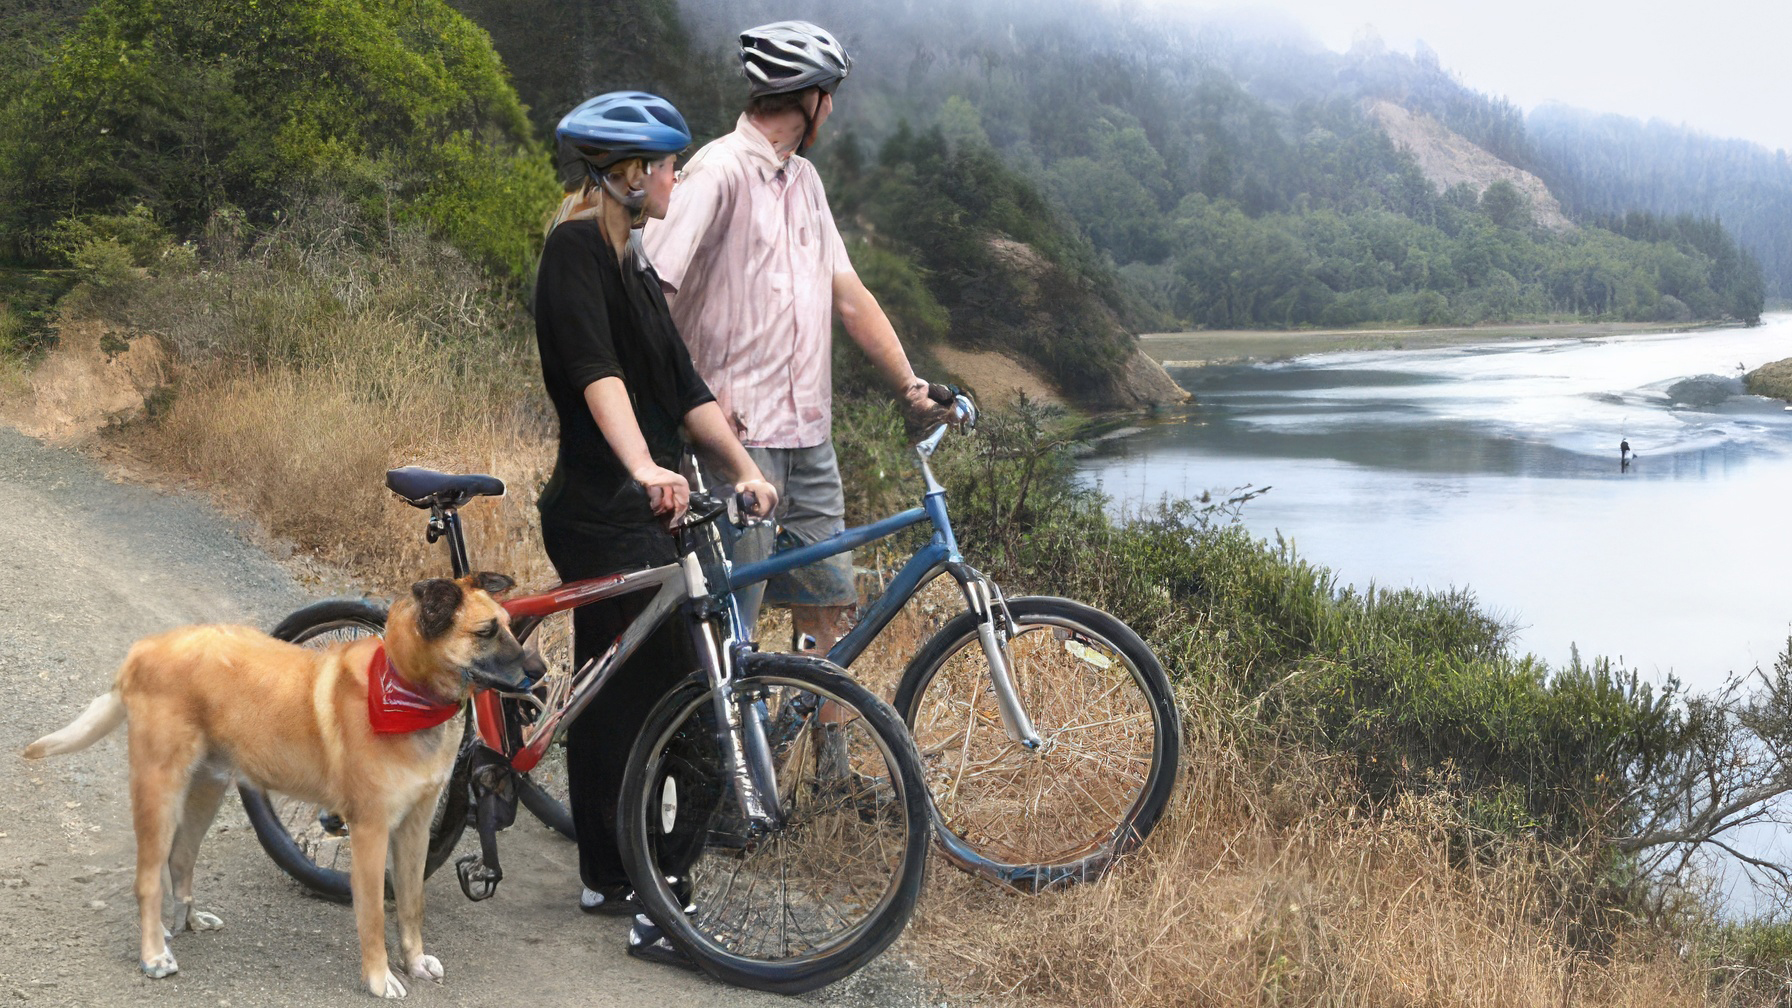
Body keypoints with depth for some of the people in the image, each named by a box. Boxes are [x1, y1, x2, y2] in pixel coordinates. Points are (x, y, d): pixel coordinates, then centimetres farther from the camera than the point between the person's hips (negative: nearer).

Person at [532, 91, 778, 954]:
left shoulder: (626, 260, 17)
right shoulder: (577, 249, -13)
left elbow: (681, 384, 16)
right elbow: (595, 372, -29)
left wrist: (745, 469, 8)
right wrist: (644, 468, -42)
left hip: (621, 513, 10)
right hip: (608, 517, -10)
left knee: (611, 693, 15)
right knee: (677, 692, -7)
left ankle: (607, 878, 26)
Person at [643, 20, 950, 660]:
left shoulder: (804, 180, 15)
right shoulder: (720, 171, -11)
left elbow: (848, 294, 15)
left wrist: (912, 388, 8)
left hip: (809, 435, 8)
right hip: (740, 434, -8)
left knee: (827, 604, 12)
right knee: (729, 621, -4)